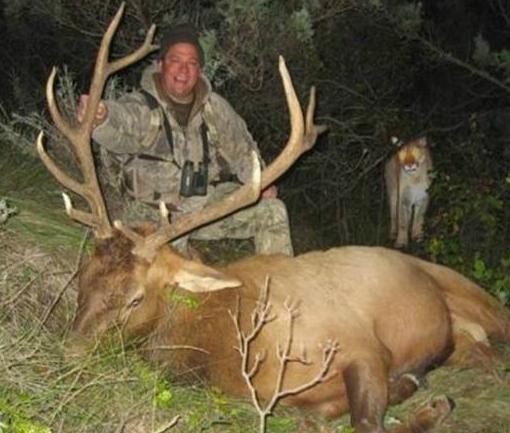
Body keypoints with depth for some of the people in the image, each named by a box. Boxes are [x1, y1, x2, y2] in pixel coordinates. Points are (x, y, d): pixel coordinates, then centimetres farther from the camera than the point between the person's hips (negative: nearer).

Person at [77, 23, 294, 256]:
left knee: (271, 210, -4)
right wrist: (99, 117, -62)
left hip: (210, 205, 4)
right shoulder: (142, 107, -14)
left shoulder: (215, 108, 2)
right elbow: (118, 129, -38)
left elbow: (241, 148, 16)